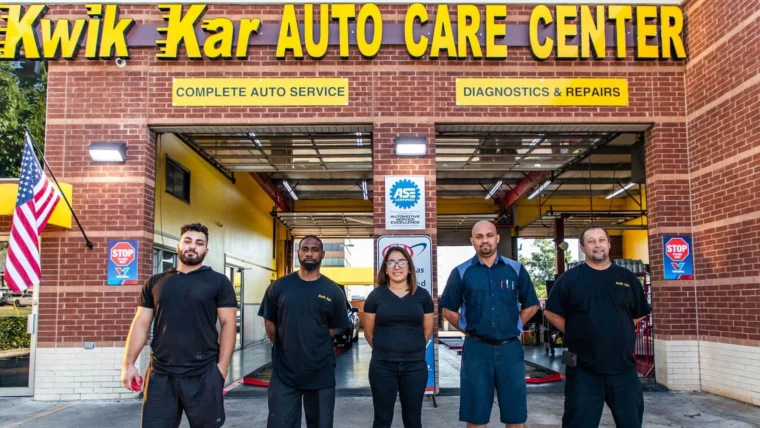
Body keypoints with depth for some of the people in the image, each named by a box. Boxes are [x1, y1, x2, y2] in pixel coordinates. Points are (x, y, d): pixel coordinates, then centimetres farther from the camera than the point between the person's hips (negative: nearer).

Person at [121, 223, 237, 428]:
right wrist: (128, 363, 3)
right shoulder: (155, 282, 12)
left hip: (203, 374, -2)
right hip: (160, 374, 3)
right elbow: (141, 324, 11)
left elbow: (228, 324, -2)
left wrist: (222, 366, -9)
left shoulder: (219, 282, 2)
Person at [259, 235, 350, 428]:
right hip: (284, 371, 0)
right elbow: (269, 322, 7)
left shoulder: (333, 291, 0)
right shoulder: (279, 286, 0)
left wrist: (315, 349, 5)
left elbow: (335, 328, 6)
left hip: (321, 373, 1)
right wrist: (284, 348, 7)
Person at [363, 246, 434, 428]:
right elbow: (368, 331, 5)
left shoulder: (422, 295, 1)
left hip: (415, 366, 1)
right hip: (382, 366, -1)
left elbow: (428, 330, 10)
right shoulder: (376, 295, -2)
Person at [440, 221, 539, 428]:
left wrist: (513, 327, 7)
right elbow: (449, 310, 7)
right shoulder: (461, 273, 1)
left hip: (510, 347, 1)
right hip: (476, 349, -1)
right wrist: (468, 330, 1)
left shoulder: (516, 269, 4)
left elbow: (531, 306, 13)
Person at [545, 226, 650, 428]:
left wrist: (619, 332, 8)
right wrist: (577, 334, 0)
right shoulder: (570, 278, -1)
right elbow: (552, 313, 2)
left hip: (624, 367, 3)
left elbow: (638, 315, 16)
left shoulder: (627, 278, 8)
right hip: (584, 369, -3)